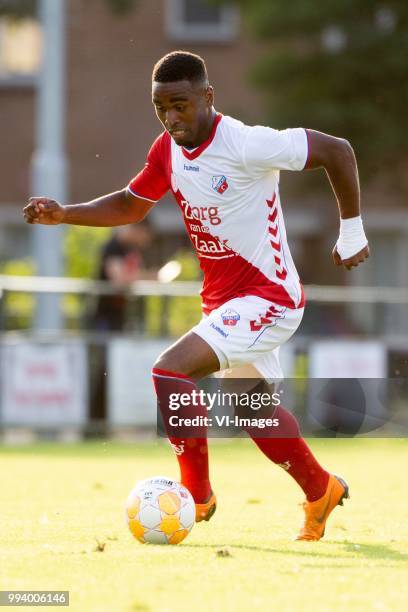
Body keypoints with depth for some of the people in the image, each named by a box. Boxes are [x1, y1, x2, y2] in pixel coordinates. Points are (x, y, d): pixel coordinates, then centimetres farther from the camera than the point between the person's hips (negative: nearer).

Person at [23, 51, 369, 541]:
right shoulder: (167, 150, -1)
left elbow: (337, 150, -17)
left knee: (169, 374, -22)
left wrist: (351, 233, -10)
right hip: (223, 300, 9)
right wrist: (64, 215, 0)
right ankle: (321, 492, 45)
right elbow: (131, 205, 15)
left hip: (267, 297, -9)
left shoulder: (246, 145, -24)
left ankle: (197, 496, -7)